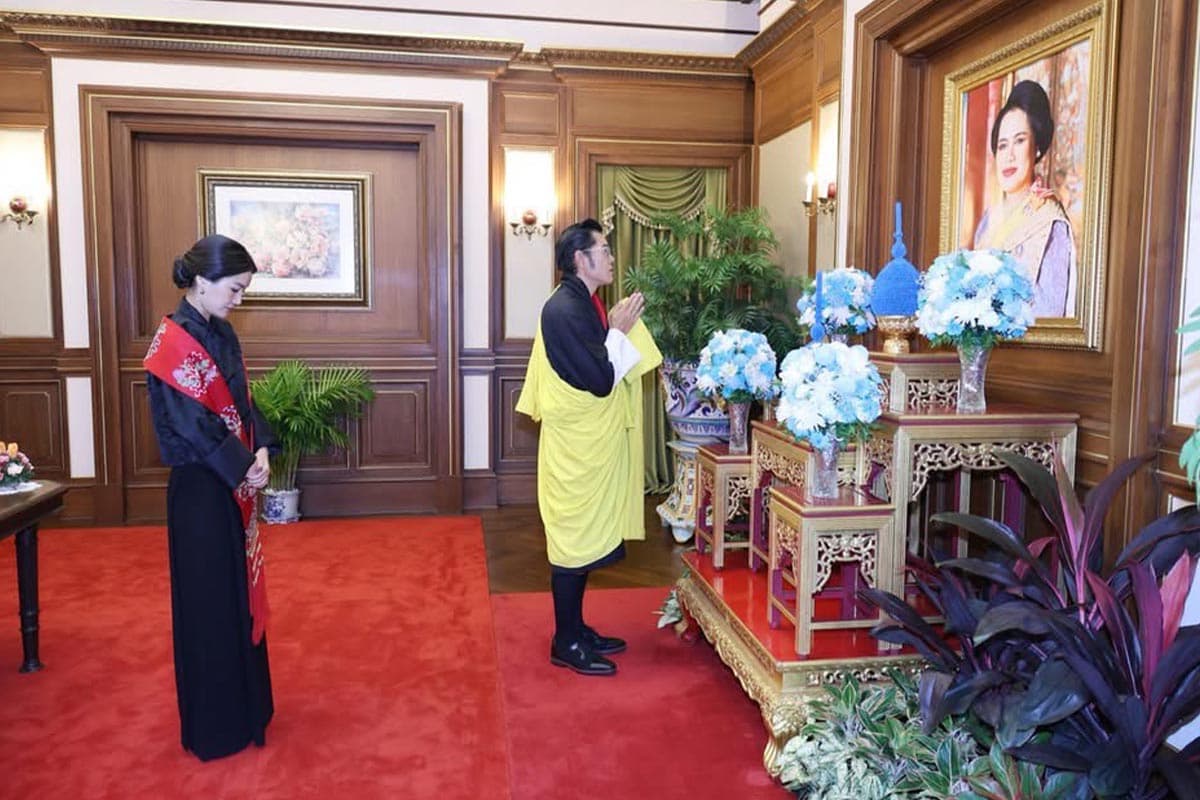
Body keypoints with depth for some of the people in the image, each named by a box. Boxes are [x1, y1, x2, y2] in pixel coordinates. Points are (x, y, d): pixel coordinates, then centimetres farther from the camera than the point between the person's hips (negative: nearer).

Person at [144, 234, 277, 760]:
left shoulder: (220, 334, 8)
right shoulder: (174, 342, -18)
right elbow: (191, 426, -21)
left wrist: (260, 450, -4)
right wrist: (244, 466, -14)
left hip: (233, 482, 9)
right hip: (202, 488, -9)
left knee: (238, 590, 17)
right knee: (211, 600, 3)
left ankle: (242, 704, 34)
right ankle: (216, 726, 18)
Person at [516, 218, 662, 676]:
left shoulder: (581, 303, 12)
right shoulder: (565, 309, -19)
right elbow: (600, 379, -22)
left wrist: (616, 329, 5)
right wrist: (619, 330, -12)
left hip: (590, 445, 10)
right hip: (576, 449, -10)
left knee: (583, 541, 16)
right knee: (574, 541, 0)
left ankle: (576, 630, 28)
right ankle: (567, 644, 14)